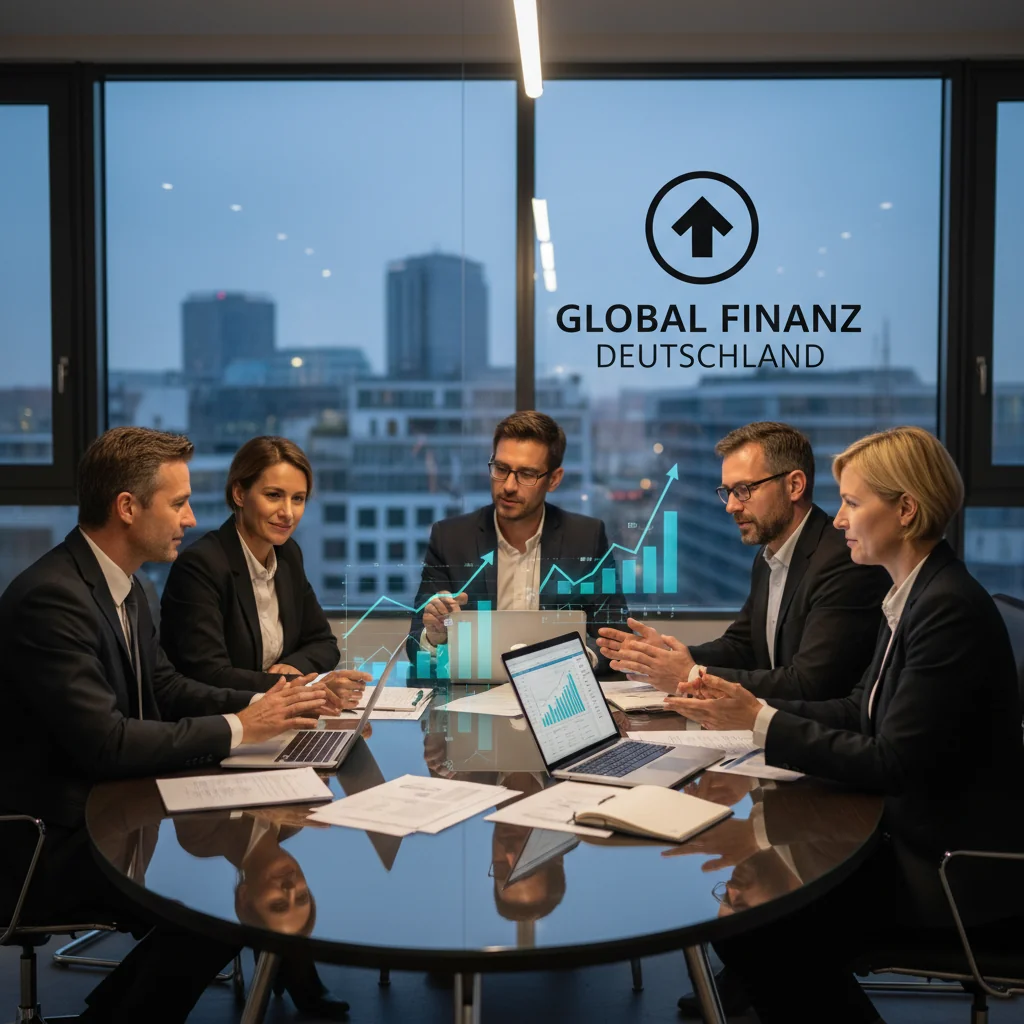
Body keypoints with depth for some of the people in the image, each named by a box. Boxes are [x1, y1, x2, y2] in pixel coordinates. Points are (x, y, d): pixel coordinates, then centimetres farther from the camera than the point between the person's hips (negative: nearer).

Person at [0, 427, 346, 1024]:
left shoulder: (122, 584, 7)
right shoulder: (51, 598, -23)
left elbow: (165, 687, 12)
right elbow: (106, 743, -28)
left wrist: (262, 704, -3)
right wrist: (238, 728, -21)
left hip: (110, 805, 10)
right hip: (54, 841, -10)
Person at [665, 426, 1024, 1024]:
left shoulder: (950, 609, -22)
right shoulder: (918, 594, 7)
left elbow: (891, 763, -23)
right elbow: (861, 710, 9)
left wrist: (761, 721, -19)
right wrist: (751, 708, -1)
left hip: (957, 868, -9)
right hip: (921, 837, 9)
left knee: (748, 925, -12)